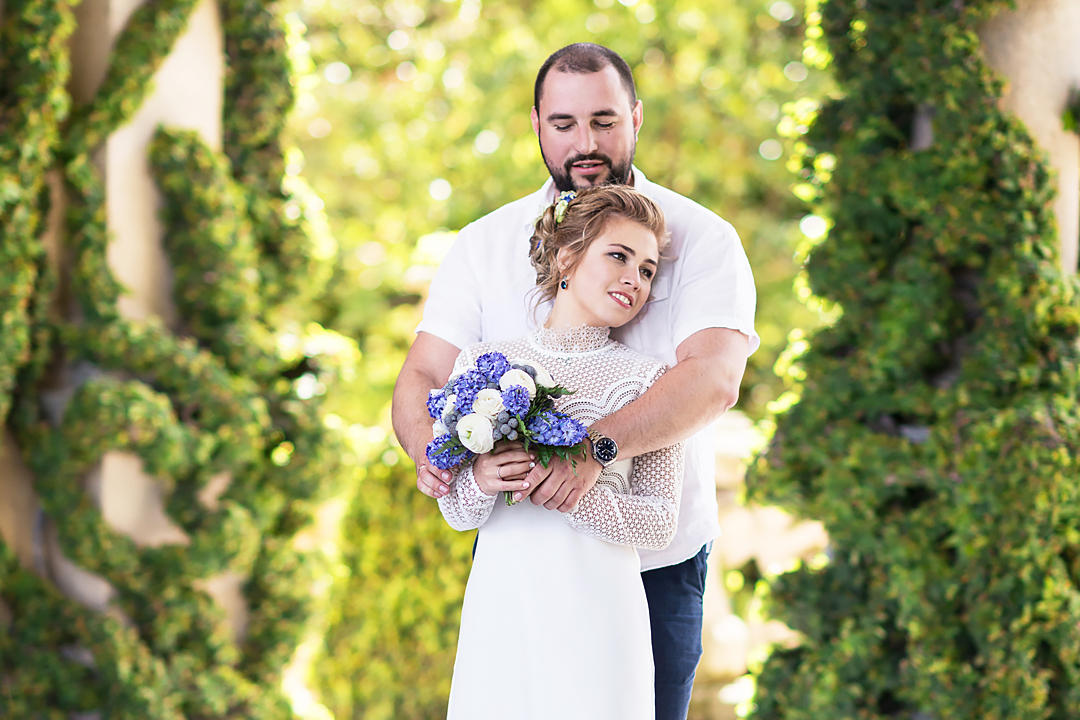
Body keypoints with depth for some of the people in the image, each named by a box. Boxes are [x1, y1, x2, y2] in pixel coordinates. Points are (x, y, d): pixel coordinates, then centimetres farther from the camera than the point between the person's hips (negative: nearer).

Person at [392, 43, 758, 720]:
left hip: (658, 562, -1)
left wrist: (595, 448, -37)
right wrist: (432, 450, -26)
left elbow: (713, 379, -21)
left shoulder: (703, 240, -6)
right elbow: (422, 377, -2)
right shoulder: (485, 245, 4)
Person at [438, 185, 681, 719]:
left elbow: (660, 523, -3)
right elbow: (456, 513, 10)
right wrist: (480, 481, -12)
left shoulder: (646, 379, 2)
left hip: (597, 608, -1)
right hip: (499, 600, 1)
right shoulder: (482, 361, 7)